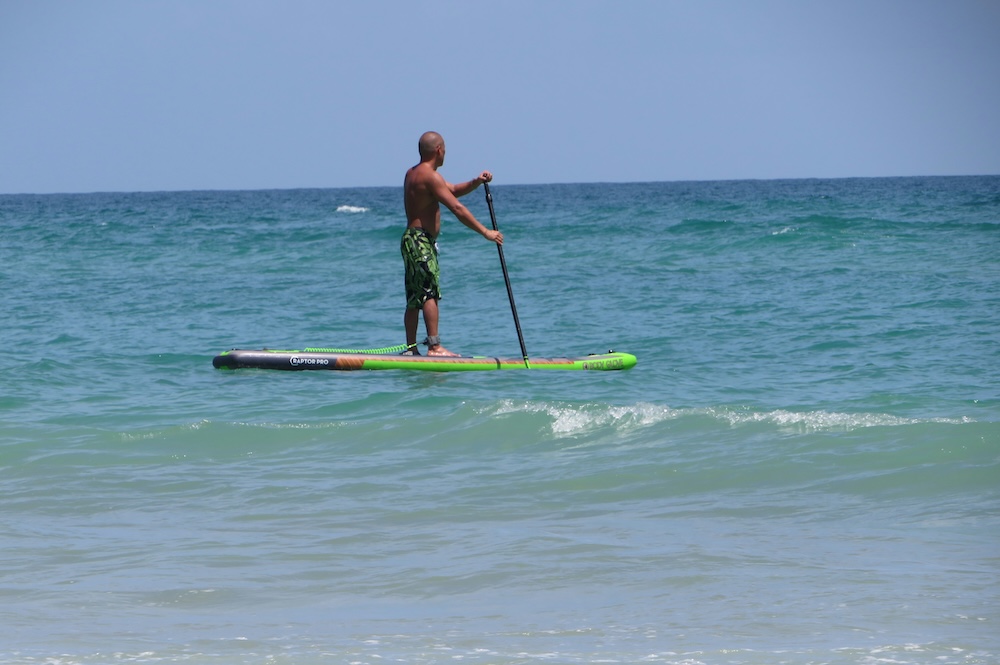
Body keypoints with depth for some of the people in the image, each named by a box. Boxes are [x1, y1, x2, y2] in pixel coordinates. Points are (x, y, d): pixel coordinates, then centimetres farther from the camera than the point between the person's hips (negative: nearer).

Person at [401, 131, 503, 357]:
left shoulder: (413, 173, 19)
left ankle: (411, 349, 9)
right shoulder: (430, 176, -14)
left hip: (412, 240, 10)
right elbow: (457, 208, -19)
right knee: (430, 293, -14)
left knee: (414, 299, 9)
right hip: (421, 240, -10)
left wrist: (476, 182, 6)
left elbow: (453, 190, 24)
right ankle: (434, 346, -20)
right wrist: (485, 232, -16)